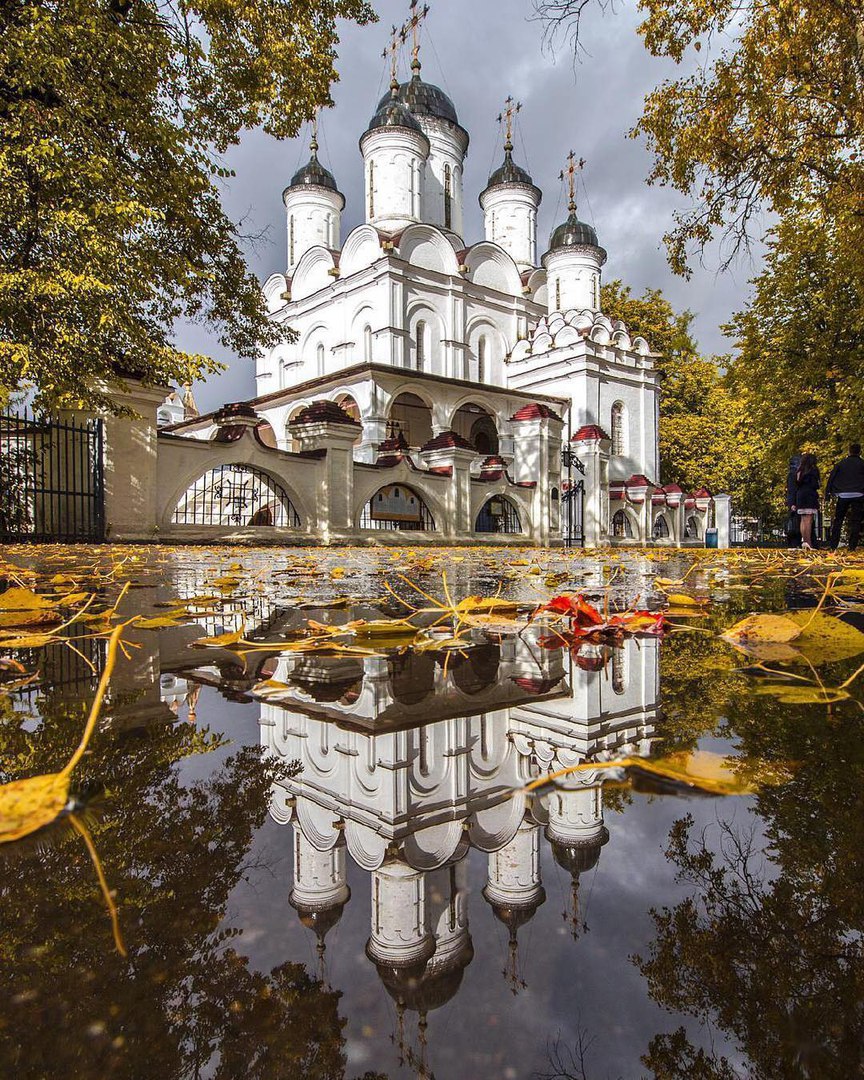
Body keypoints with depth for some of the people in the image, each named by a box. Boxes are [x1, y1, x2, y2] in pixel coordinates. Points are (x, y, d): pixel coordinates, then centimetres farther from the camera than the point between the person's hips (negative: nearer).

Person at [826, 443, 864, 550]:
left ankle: (833, 545, 5)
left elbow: (831, 478, 5)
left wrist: (828, 492, 7)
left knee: (838, 520, 9)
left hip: (843, 496, 1)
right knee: (855, 520, 1)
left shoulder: (840, 464, 7)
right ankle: (852, 545, -5)